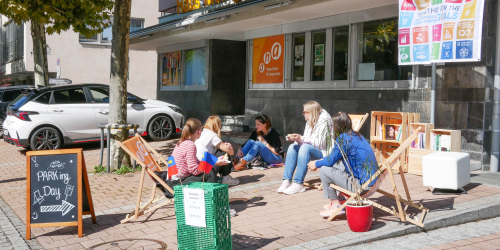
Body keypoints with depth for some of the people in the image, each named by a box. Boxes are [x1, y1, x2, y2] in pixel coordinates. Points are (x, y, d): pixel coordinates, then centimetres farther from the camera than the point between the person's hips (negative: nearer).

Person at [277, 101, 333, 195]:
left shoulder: (324, 121, -14)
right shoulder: (309, 122, 11)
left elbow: (320, 143, -22)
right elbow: (306, 141, 9)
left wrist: (301, 138, -26)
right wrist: (297, 139, -13)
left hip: (324, 152, -9)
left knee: (305, 148, -32)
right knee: (292, 147, -9)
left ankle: (298, 183, -32)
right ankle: (287, 181, -17)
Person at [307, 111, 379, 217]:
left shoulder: (343, 138, -14)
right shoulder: (357, 135, 14)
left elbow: (331, 160, -11)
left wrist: (316, 164, 8)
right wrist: (320, 162, 25)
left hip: (362, 184, -9)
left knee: (324, 170, -5)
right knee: (336, 164, 25)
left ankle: (336, 206, 3)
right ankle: (338, 200, 29)